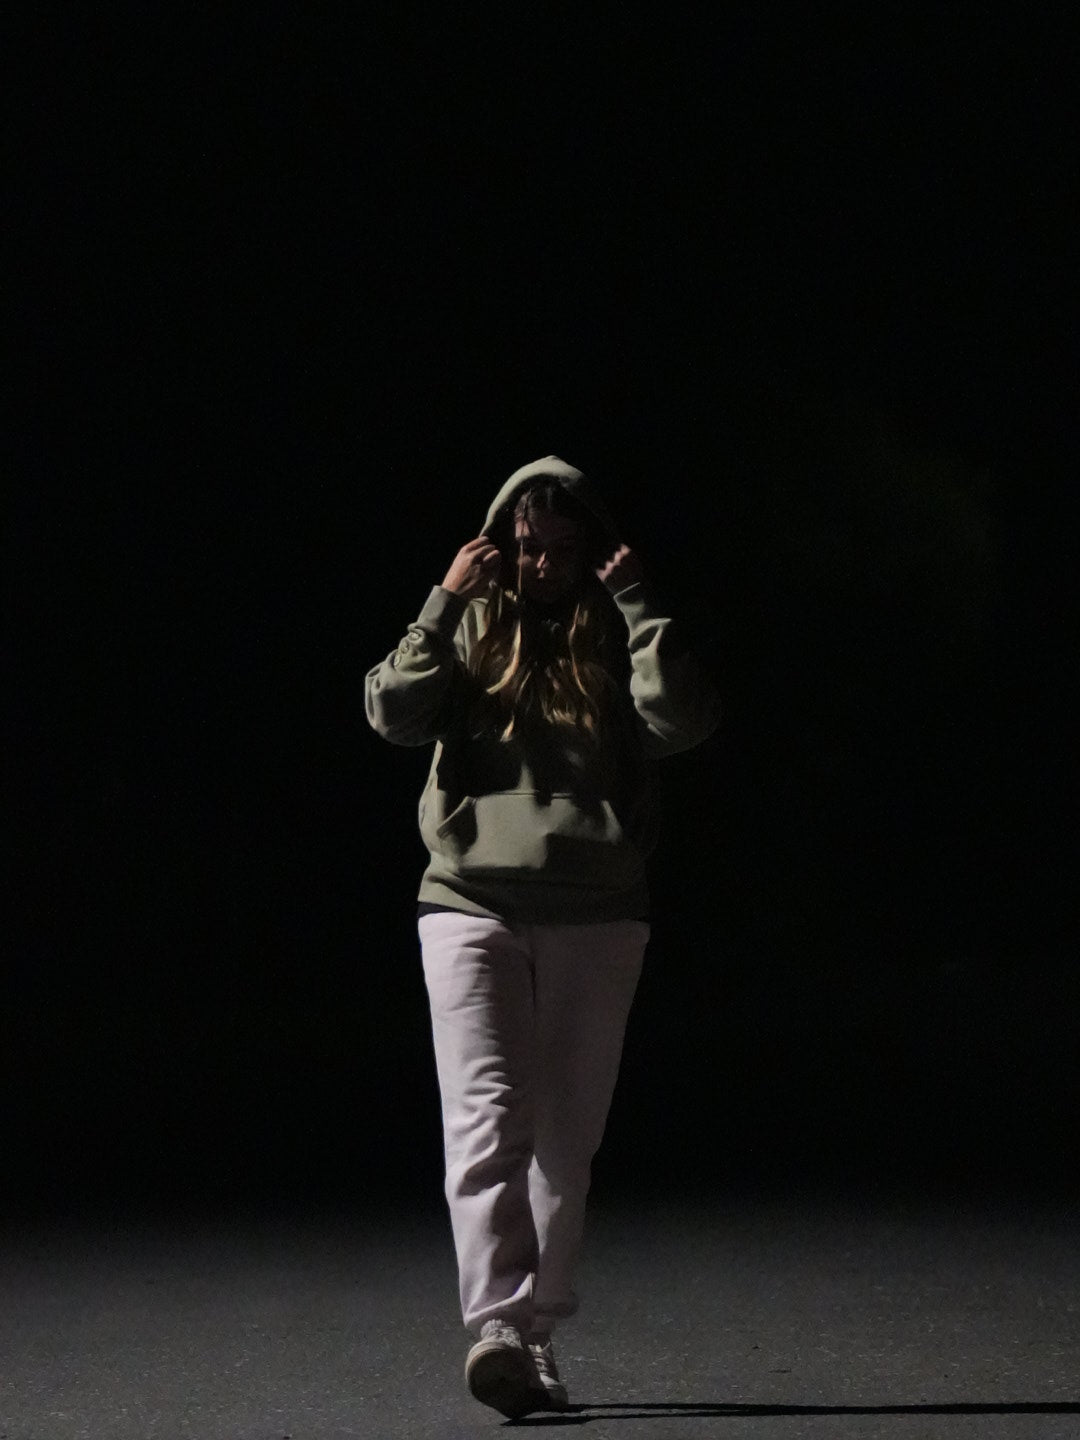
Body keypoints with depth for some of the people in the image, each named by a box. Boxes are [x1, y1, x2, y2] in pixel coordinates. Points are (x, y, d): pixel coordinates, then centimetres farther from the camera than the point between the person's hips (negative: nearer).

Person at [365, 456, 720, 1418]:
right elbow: (393, 714, -7)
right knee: (487, 1121, -15)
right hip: (472, 905, -1)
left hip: (596, 915, 1)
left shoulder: (618, 639, 7)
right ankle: (498, 1326, -24)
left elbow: (684, 720, -12)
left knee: (565, 1142, 6)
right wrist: (443, 605, -11)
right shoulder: (471, 632, 7)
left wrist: (637, 605, -10)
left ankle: (538, 1340, 14)